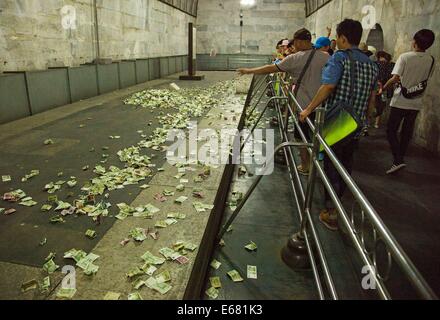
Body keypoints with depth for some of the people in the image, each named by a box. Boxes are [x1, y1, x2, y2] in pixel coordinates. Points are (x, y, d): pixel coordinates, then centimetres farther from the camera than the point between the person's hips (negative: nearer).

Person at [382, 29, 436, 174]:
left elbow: (395, 78, -21)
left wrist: (383, 89, -6)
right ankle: (400, 159, 22)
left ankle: (398, 160, -10)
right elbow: (425, 80, 11)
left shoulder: (405, 57, -13)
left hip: (400, 101, -5)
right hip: (416, 103, 5)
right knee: (406, 133, 13)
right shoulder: (431, 60, 2)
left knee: (391, 131, 3)